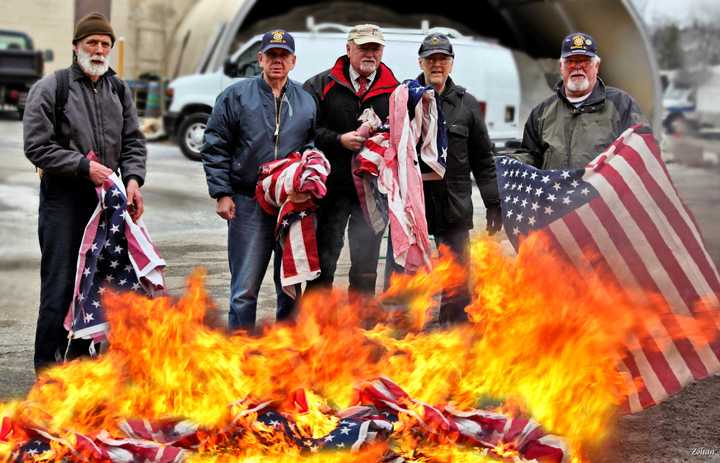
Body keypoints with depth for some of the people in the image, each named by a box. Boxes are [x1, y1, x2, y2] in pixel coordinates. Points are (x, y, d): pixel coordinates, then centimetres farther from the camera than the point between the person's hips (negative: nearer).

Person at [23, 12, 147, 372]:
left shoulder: (119, 90, 13)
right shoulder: (51, 88, -4)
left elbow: (133, 141, 14)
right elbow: (36, 146, -9)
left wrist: (133, 177, -4)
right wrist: (84, 166, -16)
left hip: (108, 200, 6)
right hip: (63, 199, -5)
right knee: (59, 288, -6)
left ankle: (80, 359, 25)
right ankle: (48, 371, 2)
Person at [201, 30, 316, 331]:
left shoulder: (306, 101, 12)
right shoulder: (236, 96, 3)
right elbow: (215, 147, 2)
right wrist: (222, 193, -5)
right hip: (248, 204, -3)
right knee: (245, 288, -2)